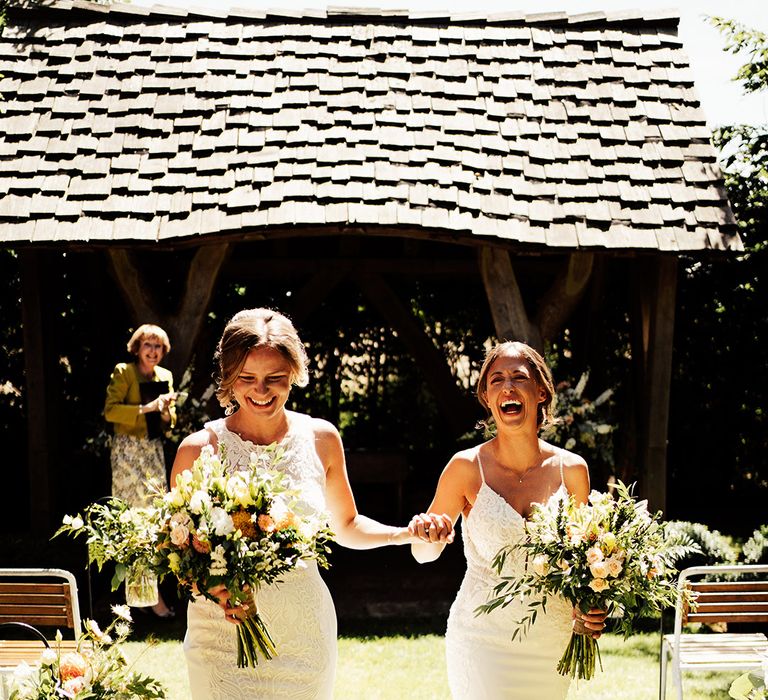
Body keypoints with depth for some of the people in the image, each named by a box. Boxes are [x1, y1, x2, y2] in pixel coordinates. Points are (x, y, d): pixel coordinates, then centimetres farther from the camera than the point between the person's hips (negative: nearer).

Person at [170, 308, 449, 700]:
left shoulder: (321, 439, 0)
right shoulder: (199, 450, -9)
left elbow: (346, 527, 14)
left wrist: (406, 534, -3)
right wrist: (212, 586, -21)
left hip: (307, 635, 3)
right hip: (225, 639, -2)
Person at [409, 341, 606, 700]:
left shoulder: (571, 470, -2)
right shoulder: (467, 468, -8)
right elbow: (425, 553, 2)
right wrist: (427, 532, -20)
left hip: (553, 639, 3)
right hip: (484, 638, -3)